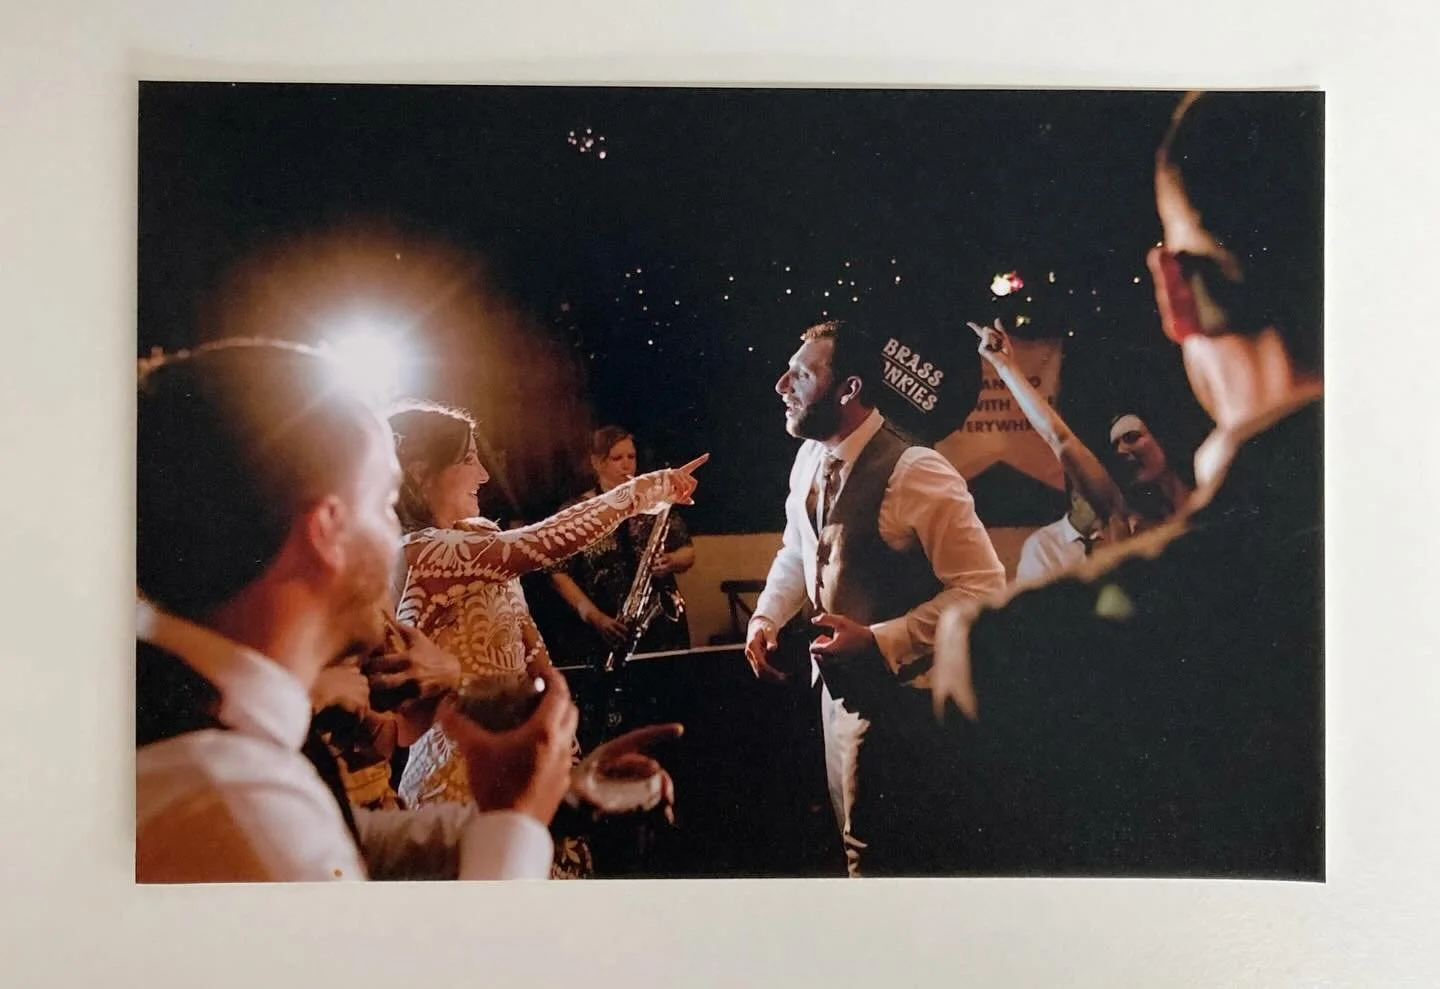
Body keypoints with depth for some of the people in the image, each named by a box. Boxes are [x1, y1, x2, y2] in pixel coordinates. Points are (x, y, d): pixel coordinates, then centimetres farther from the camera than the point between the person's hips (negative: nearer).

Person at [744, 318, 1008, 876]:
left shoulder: (915, 473, -26)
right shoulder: (810, 460, -1)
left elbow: (982, 587, -24)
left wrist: (877, 640, -28)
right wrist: (767, 616, -2)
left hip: (896, 691, -8)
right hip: (837, 680, 8)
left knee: (881, 854, 7)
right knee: (857, 835, 27)